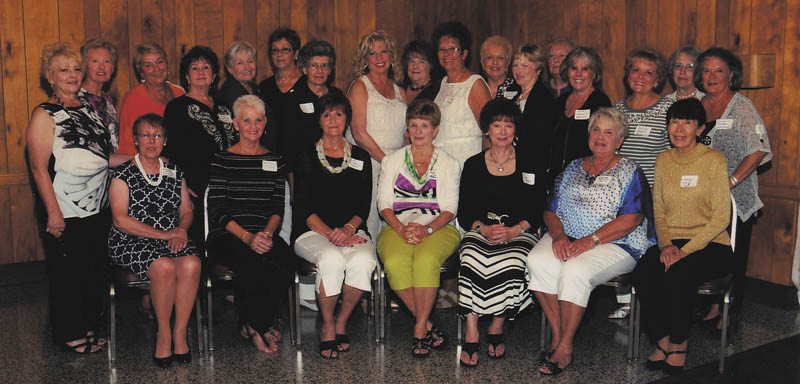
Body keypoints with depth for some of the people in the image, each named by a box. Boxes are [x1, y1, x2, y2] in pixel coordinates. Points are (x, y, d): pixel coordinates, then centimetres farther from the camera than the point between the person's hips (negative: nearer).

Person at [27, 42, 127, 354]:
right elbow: (39, 168, -14)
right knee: (67, 273, 3)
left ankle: (90, 326, 30)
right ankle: (69, 335, 19)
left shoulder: (88, 108, 12)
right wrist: (53, 212, -19)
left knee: (96, 269, 14)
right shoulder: (44, 115, -9)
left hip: (97, 208, 7)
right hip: (65, 212, -7)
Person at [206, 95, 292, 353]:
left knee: (285, 259, -30)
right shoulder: (221, 160, 6)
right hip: (226, 235, -3)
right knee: (255, 263, -35)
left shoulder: (275, 161, 17)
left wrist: (267, 233, -12)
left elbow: (277, 207, 9)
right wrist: (247, 237, -17)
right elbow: (217, 210, -3)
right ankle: (260, 326, -7)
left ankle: (254, 325, -7)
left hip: (264, 234, 3)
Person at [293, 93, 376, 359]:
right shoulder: (307, 155, 10)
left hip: (352, 230, 2)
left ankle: (341, 324, -9)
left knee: (362, 261, -32)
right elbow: (302, 205, 1)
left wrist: (347, 229, -12)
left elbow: (364, 205, 9)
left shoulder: (360, 157, 16)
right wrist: (329, 233, -15)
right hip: (312, 232, -2)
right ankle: (327, 327, -13)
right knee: (331, 259, -35)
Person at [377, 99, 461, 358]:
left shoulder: (449, 164, 13)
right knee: (395, 264, -32)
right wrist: (401, 229, -12)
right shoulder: (392, 161, 17)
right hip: (398, 227, 1)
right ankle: (428, 326, -19)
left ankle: (419, 329, -23)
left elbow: (450, 208, 4)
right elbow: (384, 203, 8)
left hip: (437, 228, -1)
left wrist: (427, 229, -15)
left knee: (426, 261, -36)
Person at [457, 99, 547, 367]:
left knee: (511, 264, -34)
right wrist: (483, 228, -12)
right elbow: (464, 212, 9)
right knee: (471, 261, -32)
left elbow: (538, 212, 5)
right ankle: (471, 336, -28)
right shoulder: (473, 165, 14)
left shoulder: (531, 165, 11)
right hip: (481, 231, 1)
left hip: (520, 232, -1)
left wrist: (513, 230, -13)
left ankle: (496, 329, -14)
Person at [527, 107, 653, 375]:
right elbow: (551, 210, 14)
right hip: (567, 239, 4)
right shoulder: (572, 168, 18)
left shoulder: (629, 172, 4)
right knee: (537, 262, -26)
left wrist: (591, 240, -17)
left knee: (575, 271, -33)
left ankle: (565, 347, -19)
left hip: (614, 244, -4)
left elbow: (631, 218, -8)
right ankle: (557, 336, -17)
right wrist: (558, 235, -8)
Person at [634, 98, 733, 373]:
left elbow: (721, 218, -8)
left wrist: (686, 250, -18)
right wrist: (666, 244, -6)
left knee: (679, 274, -34)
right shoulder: (663, 160, 11)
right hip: (671, 242, 4)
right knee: (642, 274, -27)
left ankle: (679, 343, -11)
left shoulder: (714, 160, -4)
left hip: (709, 245, -4)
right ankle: (662, 340, -8)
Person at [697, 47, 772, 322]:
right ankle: (714, 307, 18)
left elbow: (759, 150, -13)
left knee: (732, 257, 2)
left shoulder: (741, 107, -5)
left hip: (736, 197, -4)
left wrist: (730, 181, -20)